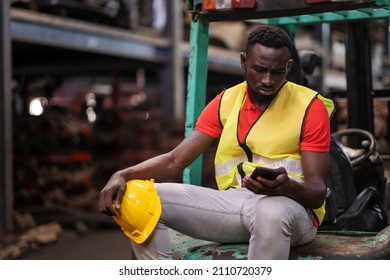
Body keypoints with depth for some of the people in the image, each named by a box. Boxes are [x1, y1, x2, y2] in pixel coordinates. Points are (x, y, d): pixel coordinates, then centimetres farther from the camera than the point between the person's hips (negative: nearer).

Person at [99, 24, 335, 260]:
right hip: (234, 203, 5)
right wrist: (123, 176, -13)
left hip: (293, 205, -4)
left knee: (271, 212, -43)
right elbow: (174, 160, 5)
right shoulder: (226, 102, 9)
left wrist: (285, 187, -32)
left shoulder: (310, 106, -4)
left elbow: (318, 192, -8)